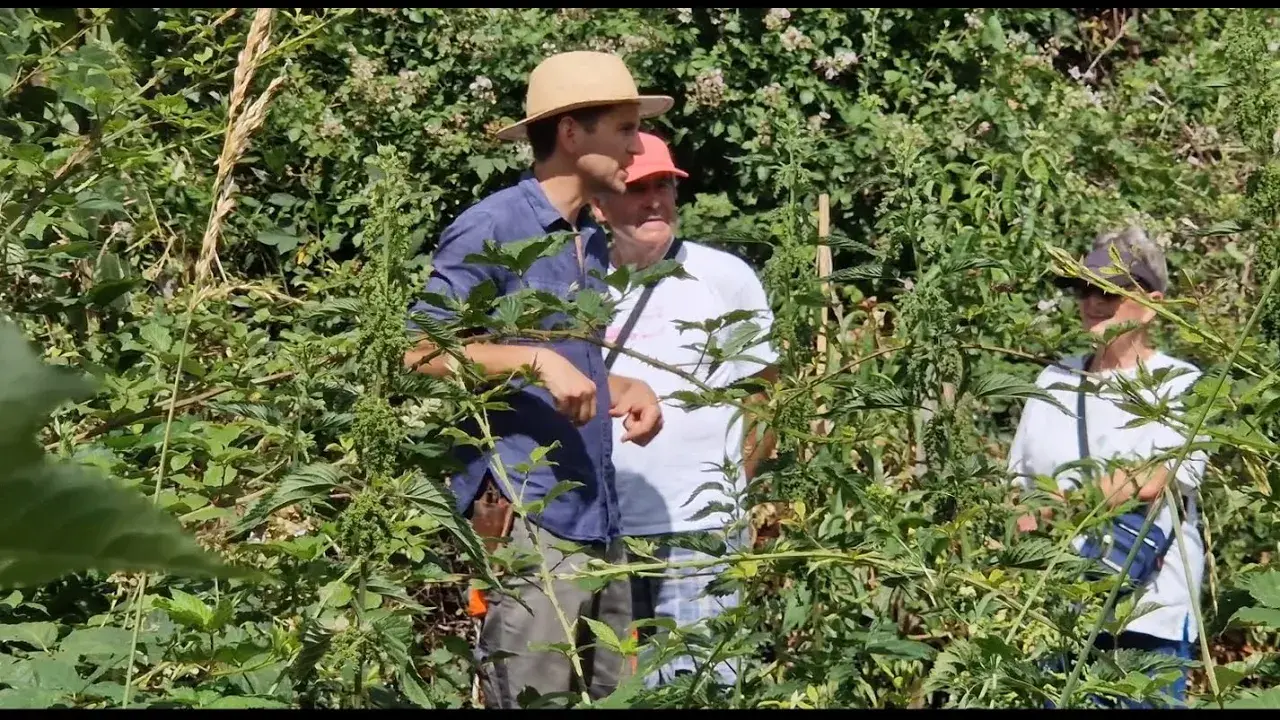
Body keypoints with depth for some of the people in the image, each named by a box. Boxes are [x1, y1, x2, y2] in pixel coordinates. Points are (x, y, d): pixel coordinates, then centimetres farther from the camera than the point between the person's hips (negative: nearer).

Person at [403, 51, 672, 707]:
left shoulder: (594, 243, 16)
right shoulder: (491, 227, -9)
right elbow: (421, 351, -13)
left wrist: (627, 389, 6)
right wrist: (536, 360, -21)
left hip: (600, 522, 8)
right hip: (524, 522, -8)